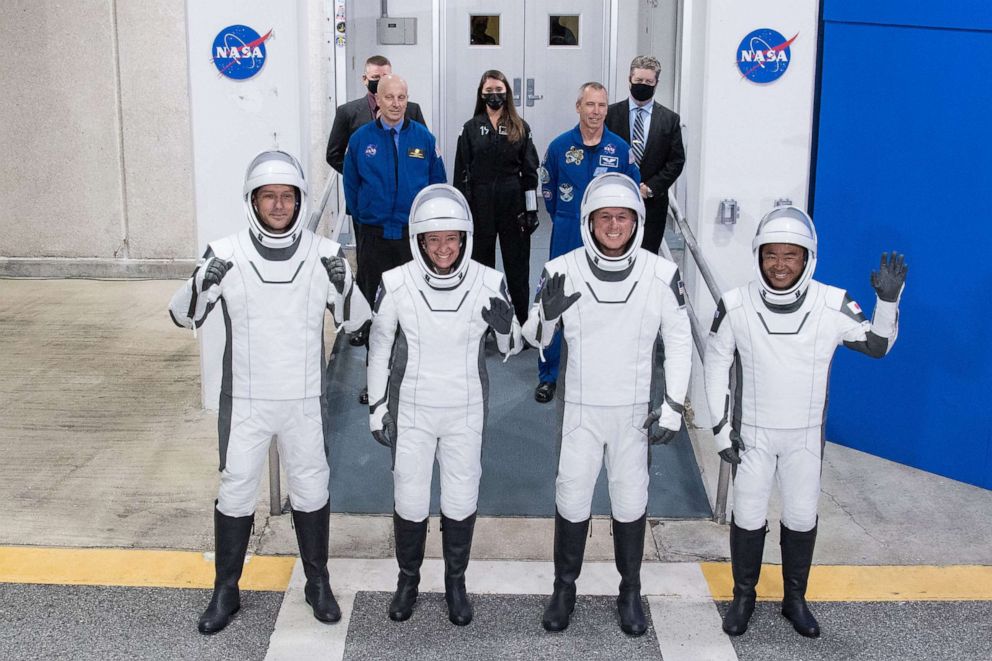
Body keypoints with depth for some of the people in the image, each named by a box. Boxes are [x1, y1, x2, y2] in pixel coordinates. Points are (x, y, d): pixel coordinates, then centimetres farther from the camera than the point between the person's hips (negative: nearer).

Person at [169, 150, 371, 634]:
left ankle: (318, 582, 32)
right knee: (236, 490, 10)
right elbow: (183, 317, -3)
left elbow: (354, 320, -2)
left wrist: (342, 285, -21)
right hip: (245, 399, 0)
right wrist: (203, 284, -23)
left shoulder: (324, 254, -7)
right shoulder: (226, 254, -9)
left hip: (304, 399, 1)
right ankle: (226, 590, 27)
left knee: (311, 488, 13)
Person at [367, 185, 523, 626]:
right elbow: (379, 348, -1)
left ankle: (456, 582, 34)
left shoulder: (489, 284, -13)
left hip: (465, 411, 0)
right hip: (411, 411, 0)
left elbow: (512, 347, 0)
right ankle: (408, 579, 35)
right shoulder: (396, 284, -14)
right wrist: (377, 410, 3)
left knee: (461, 501, 11)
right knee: (409, 501, 10)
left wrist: (505, 326, -24)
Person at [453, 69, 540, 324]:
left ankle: (522, 320, 12)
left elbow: (530, 172, 4)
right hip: (480, 204, 0)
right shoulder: (471, 128, 4)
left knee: (517, 263, 4)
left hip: (513, 203, 0)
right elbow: (461, 172, 3)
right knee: (481, 263, 8)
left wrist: (532, 210, -2)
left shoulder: (521, 128, 4)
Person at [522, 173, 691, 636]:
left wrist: (673, 407, -4)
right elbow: (535, 339, -2)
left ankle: (630, 592, 30)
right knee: (571, 499, 8)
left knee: (631, 502, 11)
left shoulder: (661, 274, -11)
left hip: (634, 411, 0)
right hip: (580, 408, 0)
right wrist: (547, 313, -24)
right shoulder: (562, 271, -10)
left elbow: (679, 342, -1)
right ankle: (564, 588, 28)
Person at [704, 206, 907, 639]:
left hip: (805, 436, 1)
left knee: (801, 518, 13)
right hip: (752, 432, -1)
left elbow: (877, 346, -1)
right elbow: (716, 365, -3)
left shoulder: (833, 306, -14)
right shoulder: (735, 306, -15)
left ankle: (795, 599, 33)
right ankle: (743, 597, 29)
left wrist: (888, 301, -19)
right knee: (748, 517, 8)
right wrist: (721, 426, -4)